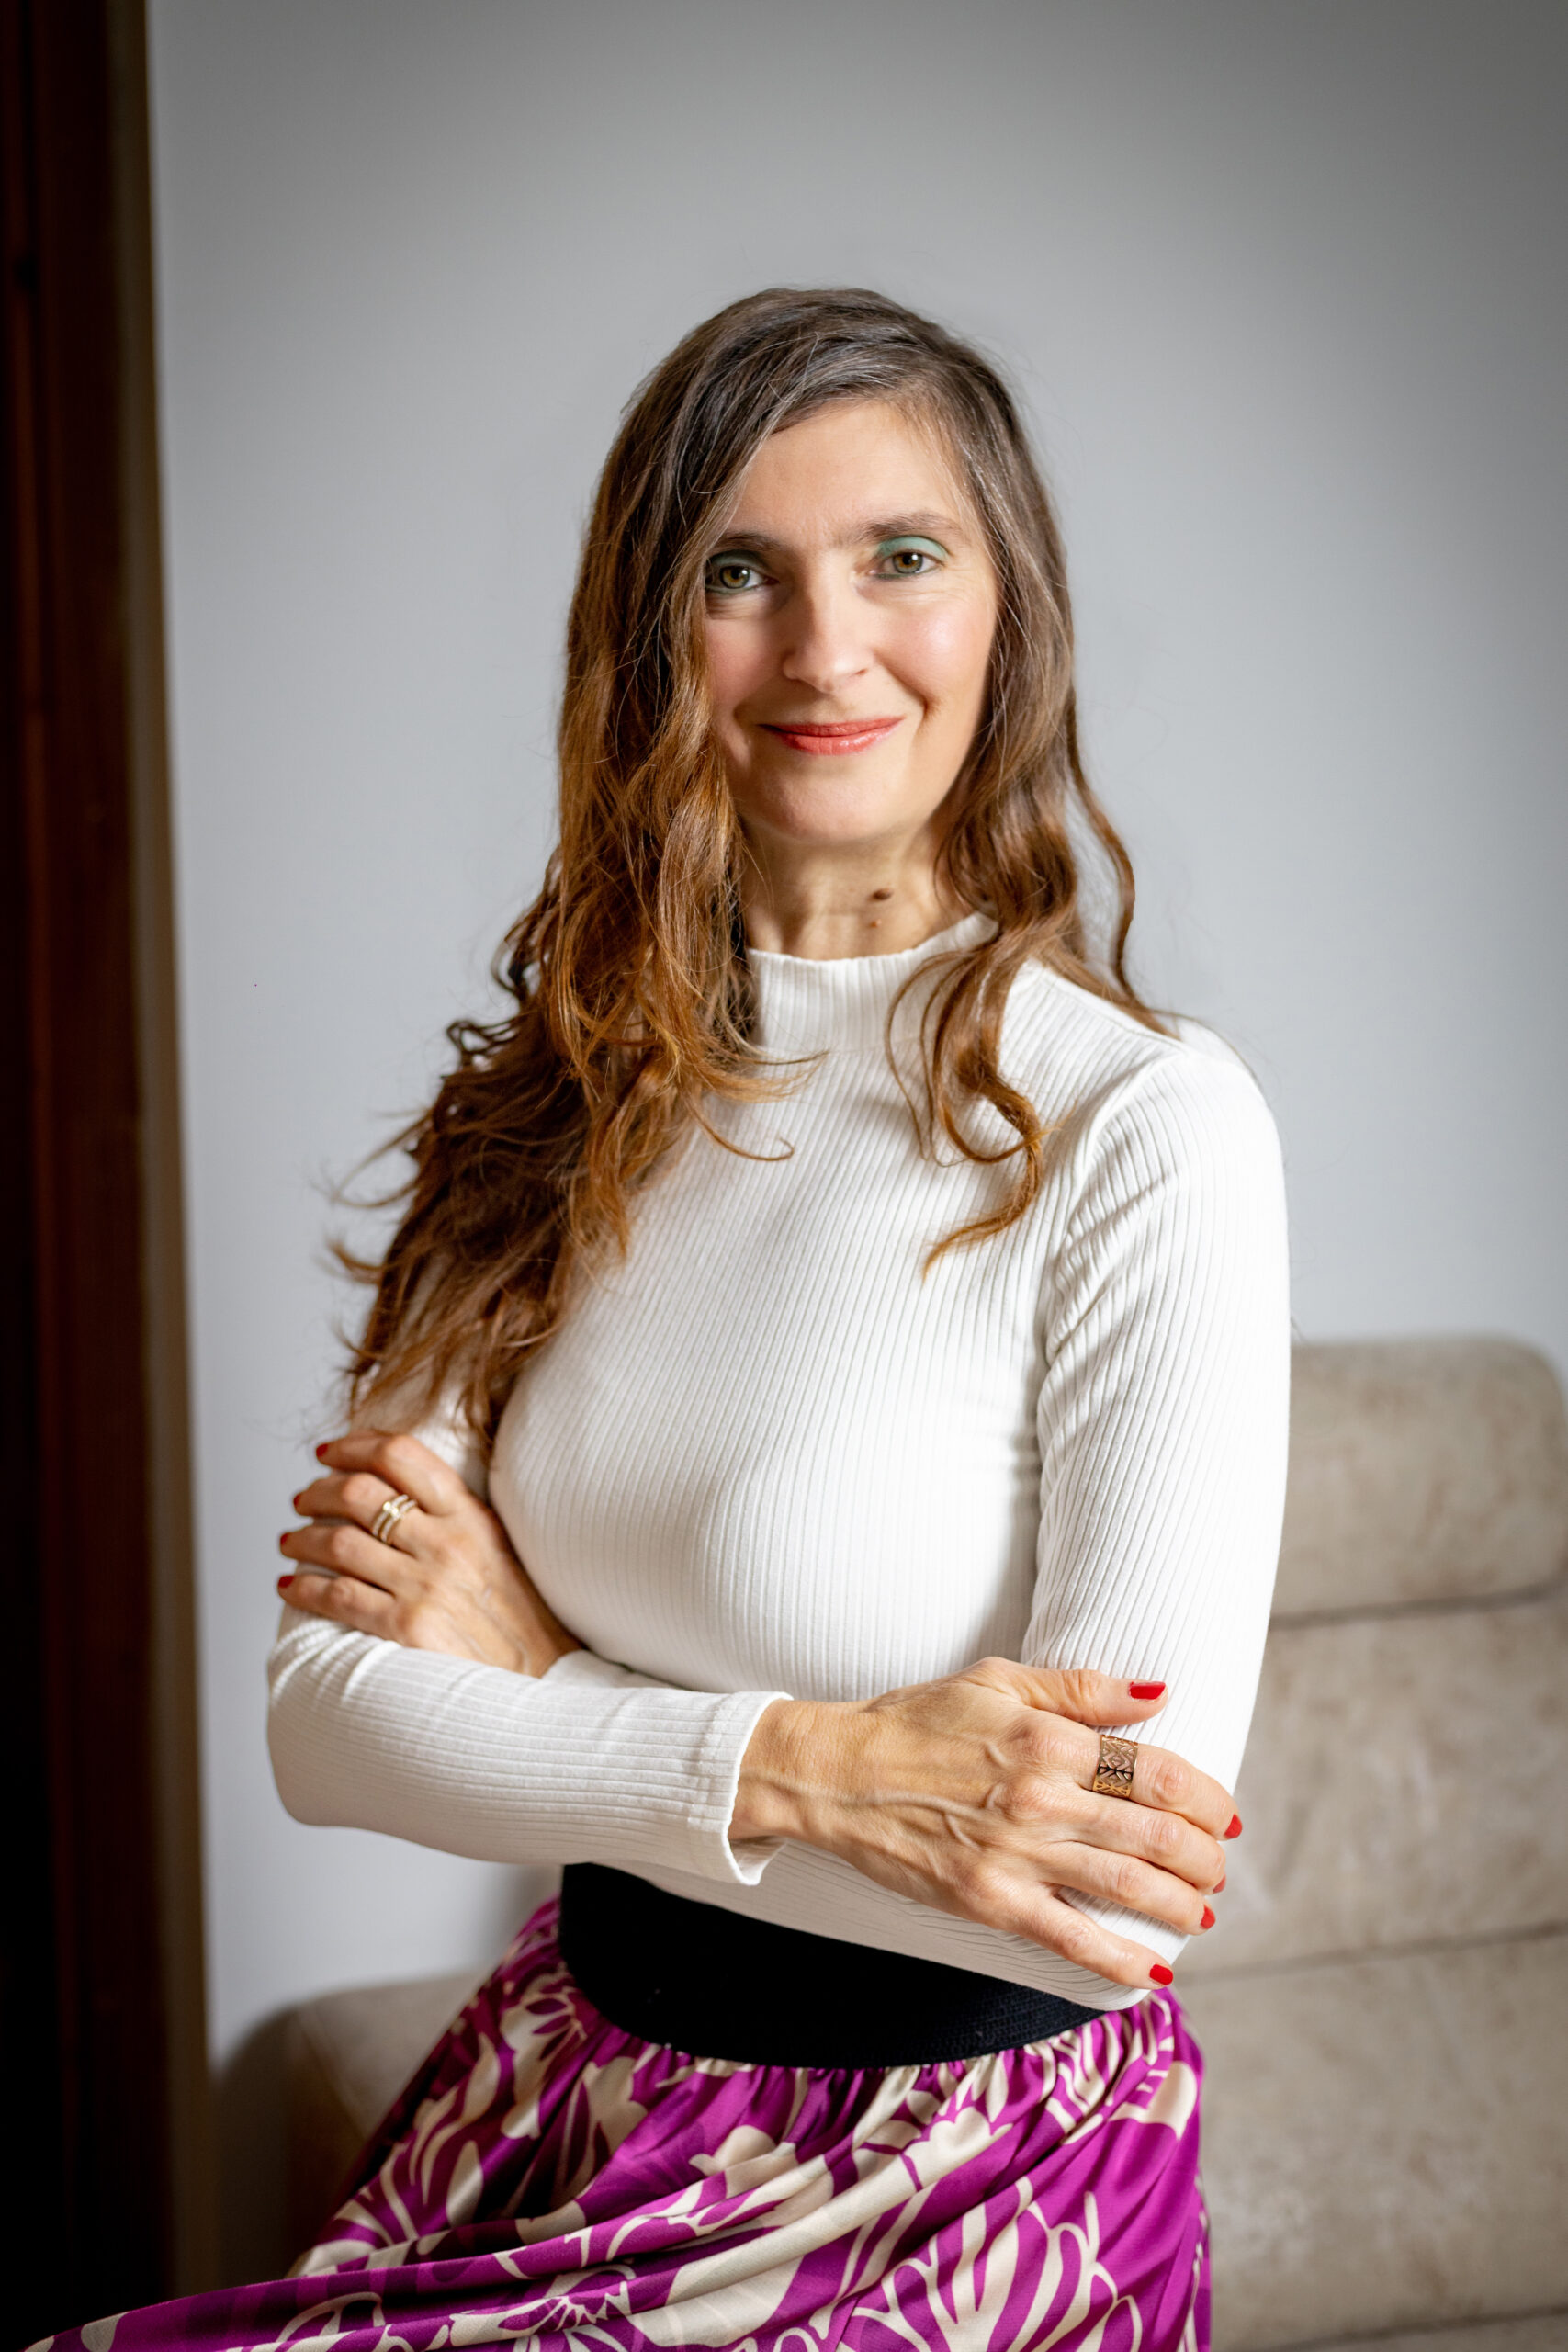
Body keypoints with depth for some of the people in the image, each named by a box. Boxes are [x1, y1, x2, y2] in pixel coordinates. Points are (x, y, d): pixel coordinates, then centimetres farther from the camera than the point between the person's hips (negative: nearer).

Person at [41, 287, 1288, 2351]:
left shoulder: (1140, 1130, -16)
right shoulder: (570, 1108, 1)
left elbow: (1102, 1906, -21)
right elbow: (328, 1719, -4)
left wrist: (532, 1673, -14)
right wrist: (803, 1762, -20)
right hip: (572, 2101, 5)